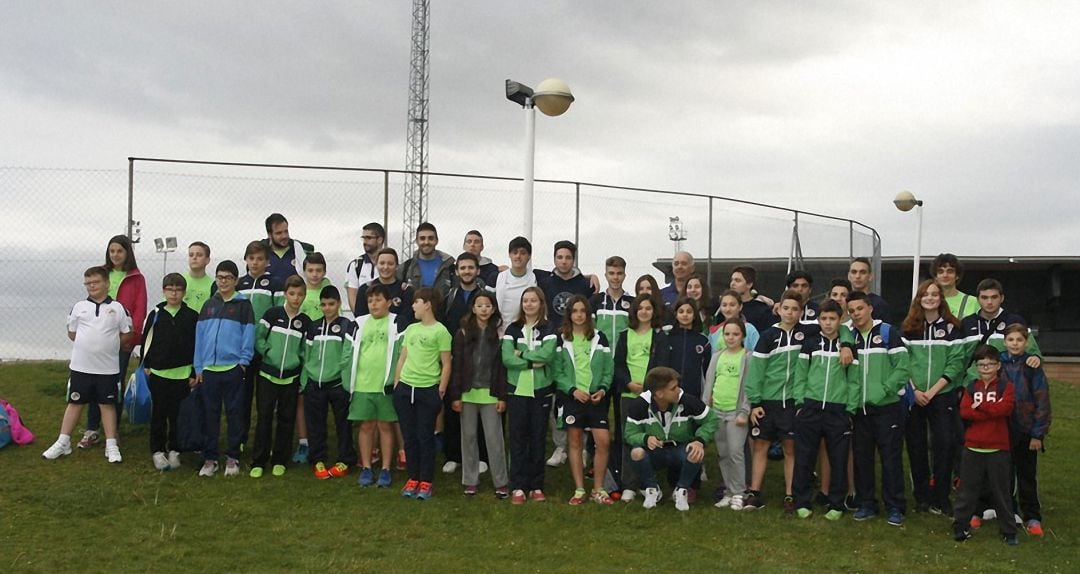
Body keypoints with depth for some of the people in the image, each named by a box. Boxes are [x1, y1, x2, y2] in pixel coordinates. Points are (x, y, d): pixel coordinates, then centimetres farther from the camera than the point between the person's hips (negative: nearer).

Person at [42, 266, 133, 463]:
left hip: (108, 367, -1)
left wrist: (108, 345, 2)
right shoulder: (79, 307, 3)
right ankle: (63, 442, 18)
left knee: (107, 404, 6)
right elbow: (71, 333, 11)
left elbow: (127, 335, 5)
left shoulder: (117, 308, 0)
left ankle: (111, 445, 11)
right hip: (80, 366, 1)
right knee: (75, 402, 9)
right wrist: (89, 344, 5)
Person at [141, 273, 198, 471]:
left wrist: (194, 373, -1)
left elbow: (197, 346, 1)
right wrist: (146, 364, 5)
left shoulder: (192, 316, 0)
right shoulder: (155, 314, 3)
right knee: (158, 414, 6)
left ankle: (174, 450, 17)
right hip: (158, 373, 1)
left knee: (178, 414, 5)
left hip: (182, 374, -1)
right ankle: (157, 451, 15)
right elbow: (146, 340, 9)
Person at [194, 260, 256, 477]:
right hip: (209, 369, 3)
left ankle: (232, 458, 13)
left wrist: (243, 361, -10)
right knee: (210, 414, 8)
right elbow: (199, 335, 10)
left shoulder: (243, 305, 1)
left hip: (233, 368, -3)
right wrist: (198, 368, 5)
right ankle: (209, 458, 16)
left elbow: (248, 335, -2)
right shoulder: (209, 305, 11)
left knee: (234, 414, 3)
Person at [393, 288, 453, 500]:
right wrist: (396, 385, 11)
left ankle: (426, 482, 9)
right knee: (409, 436, 9)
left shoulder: (440, 331, -6)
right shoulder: (410, 329, 12)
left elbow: (446, 364, -6)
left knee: (425, 436, 1)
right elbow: (402, 359, 16)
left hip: (428, 389, -6)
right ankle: (413, 478, 18)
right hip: (405, 387, 6)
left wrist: (441, 391, -9)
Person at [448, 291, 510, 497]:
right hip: (468, 393, 1)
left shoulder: (498, 334, 1)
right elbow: (456, 366, 0)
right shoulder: (463, 333, 1)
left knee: (494, 438, 0)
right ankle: (470, 481, 18)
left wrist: (502, 396, -5)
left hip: (490, 394, -1)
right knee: (468, 437, 8)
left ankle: (501, 482, 8)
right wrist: (455, 396, -5)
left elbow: (502, 367, 0)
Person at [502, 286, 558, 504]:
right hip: (516, 389, 1)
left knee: (538, 437, 5)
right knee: (518, 437, 2)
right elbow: (506, 358, -7)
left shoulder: (548, 330, 3)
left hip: (541, 390, -1)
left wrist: (521, 354, -11)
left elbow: (547, 354, -15)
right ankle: (518, 487, 7)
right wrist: (533, 363, -14)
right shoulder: (513, 329, 6)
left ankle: (536, 486, 14)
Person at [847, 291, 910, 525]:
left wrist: (884, 390, -15)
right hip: (859, 408, 4)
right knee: (862, 457, 8)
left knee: (891, 457, 0)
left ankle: (895, 507, 8)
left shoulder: (887, 333, -3)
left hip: (887, 407, -4)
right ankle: (866, 504, 19)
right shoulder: (849, 337, 10)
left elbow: (903, 368, -8)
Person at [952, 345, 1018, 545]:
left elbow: (1004, 408, -18)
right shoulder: (971, 388, 8)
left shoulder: (1006, 388, 2)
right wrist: (992, 413, -15)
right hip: (972, 448, 2)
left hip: (998, 449, -2)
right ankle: (960, 527, 14)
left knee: (1000, 491, 6)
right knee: (967, 489, 6)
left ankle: (1009, 531, 16)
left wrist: (979, 405, -11)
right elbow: (964, 412, -8)